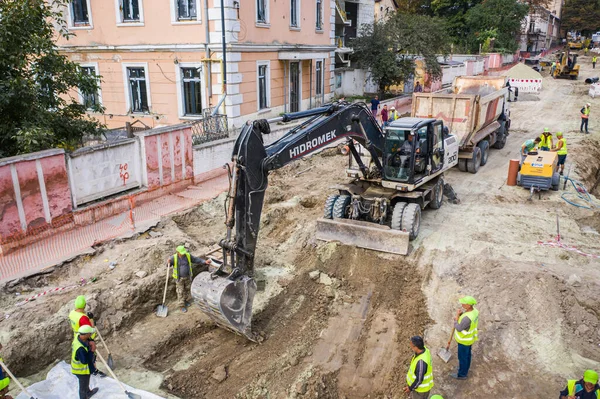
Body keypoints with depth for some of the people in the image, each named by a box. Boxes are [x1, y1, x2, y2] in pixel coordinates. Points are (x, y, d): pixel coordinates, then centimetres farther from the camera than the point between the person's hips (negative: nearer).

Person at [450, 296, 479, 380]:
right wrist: (459, 317, -10)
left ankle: (461, 374, 34)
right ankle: (465, 370, 48)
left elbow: (459, 328, -29)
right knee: (467, 355, 27)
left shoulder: (467, 317, -41)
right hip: (470, 337, 8)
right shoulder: (474, 311, -12)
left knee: (462, 357, 14)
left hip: (464, 340, -8)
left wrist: (456, 317, -18)